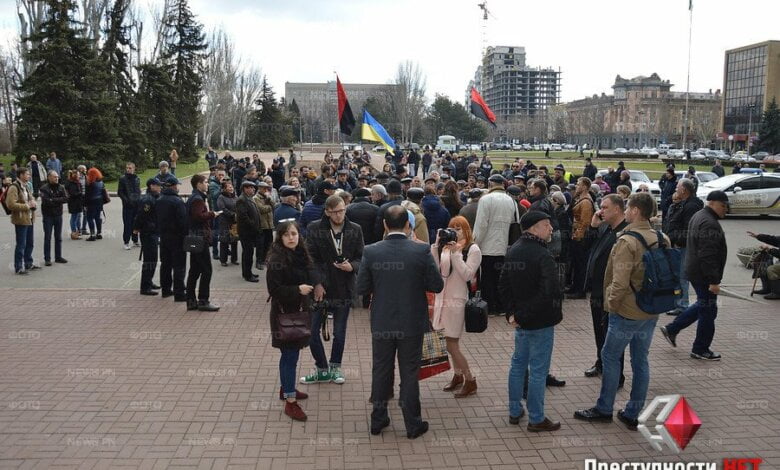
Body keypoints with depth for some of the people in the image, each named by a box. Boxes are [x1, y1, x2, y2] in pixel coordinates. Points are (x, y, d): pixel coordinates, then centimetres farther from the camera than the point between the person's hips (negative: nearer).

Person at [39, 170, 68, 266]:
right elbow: (46, 201, -20)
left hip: (58, 215, 5)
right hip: (48, 216, -4)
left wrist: (53, 200, -15)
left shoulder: (61, 187, 5)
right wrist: (58, 201, -13)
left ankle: (58, 257, 21)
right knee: (47, 238, 0)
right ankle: (47, 259, 5)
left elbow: (66, 198, -7)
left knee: (58, 237, 11)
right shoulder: (44, 188, -9)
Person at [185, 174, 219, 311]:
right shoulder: (197, 199, -13)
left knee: (194, 270, 12)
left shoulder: (193, 198, 18)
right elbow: (198, 216, -26)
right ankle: (203, 301, -4)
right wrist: (212, 214, -13)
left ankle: (191, 301, 16)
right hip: (201, 238, -10)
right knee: (206, 269, -6)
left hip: (194, 239, 10)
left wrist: (210, 215, 12)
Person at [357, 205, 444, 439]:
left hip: (381, 324, 2)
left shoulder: (371, 252, -10)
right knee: (409, 373, 10)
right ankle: (413, 424, 20)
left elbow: (362, 288, -5)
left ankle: (378, 420, 27)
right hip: (412, 323, -1)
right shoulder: (422, 251, -14)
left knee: (380, 372, 16)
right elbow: (437, 286, -8)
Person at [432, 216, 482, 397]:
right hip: (443, 298, 5)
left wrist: (455, 253, -19)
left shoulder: (473, 249, -6)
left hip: (458, 300, -5)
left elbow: (467, 275, -15)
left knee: (451, 345, -3)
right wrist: (436, 246, -12)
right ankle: (458, 376, 30)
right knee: (452, 343, 15)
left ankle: (470, 381, 11)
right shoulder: (445, 247, 5)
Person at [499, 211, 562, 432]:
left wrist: (512, 312, 5)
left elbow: (503, 285, 9)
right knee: (538, 370, 2)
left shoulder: (513, 251, 5)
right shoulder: (543, 256, -21)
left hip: (520, 320, 8)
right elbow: (550, 292, -28)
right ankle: (536, 419, 12)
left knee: (518, 364, 19)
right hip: (540, 322, -8)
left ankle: (515, 411, 29)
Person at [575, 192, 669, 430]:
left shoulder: (627, 242, -20)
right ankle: (632, 414, 21)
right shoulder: (662, 240, 3)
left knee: (610, 357, 8)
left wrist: (612, 303, -9)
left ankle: (604, 409, 18)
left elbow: (620, 282, -24)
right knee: (641, 361, 13)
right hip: (651, 312, 7)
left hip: (627, 312, -7)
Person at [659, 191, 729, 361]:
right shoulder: (709, 224, -22)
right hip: (703, 274, -10)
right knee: (708, 310, 2)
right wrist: (713, 281, -26)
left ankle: (671, 329, 25)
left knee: (703, 305, 22)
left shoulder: (699, 216, 12)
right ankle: (700, 349, 13)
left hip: (694, 269, 10)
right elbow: (708, 256, -27)